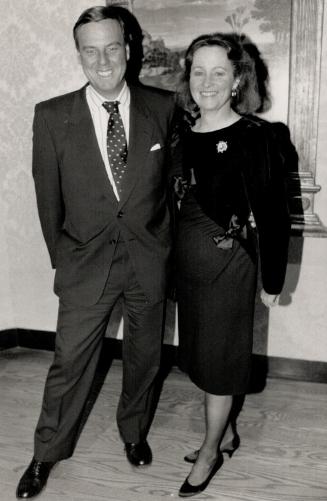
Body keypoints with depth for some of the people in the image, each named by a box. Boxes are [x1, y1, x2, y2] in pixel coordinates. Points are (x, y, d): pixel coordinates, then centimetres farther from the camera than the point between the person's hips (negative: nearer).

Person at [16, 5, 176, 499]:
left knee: (144, 356, 17)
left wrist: (165, 242, 5)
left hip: (150, 258, 2)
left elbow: (174, 178, 5)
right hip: (87, 259, -1)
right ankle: (47, 454, 30)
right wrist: (61, 257, 5)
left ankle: (134, 432, 43)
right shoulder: (53, 116, -7)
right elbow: (49, 197, 1)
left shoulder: (163, 107, -5)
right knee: (69, 361, 7)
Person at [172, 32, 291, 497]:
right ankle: (226, 432, 39)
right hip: (188, 262, 6)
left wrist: (273, 278, -7)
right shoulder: (182, 133, 3)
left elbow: (274, 212, -9)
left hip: (229, 264, -6)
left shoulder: (256, 136, -12)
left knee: (219, 359, 7)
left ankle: (210, 452, 27)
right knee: (202, 354, 17)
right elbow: (177, 202, 10)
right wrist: (174, 256, 9)